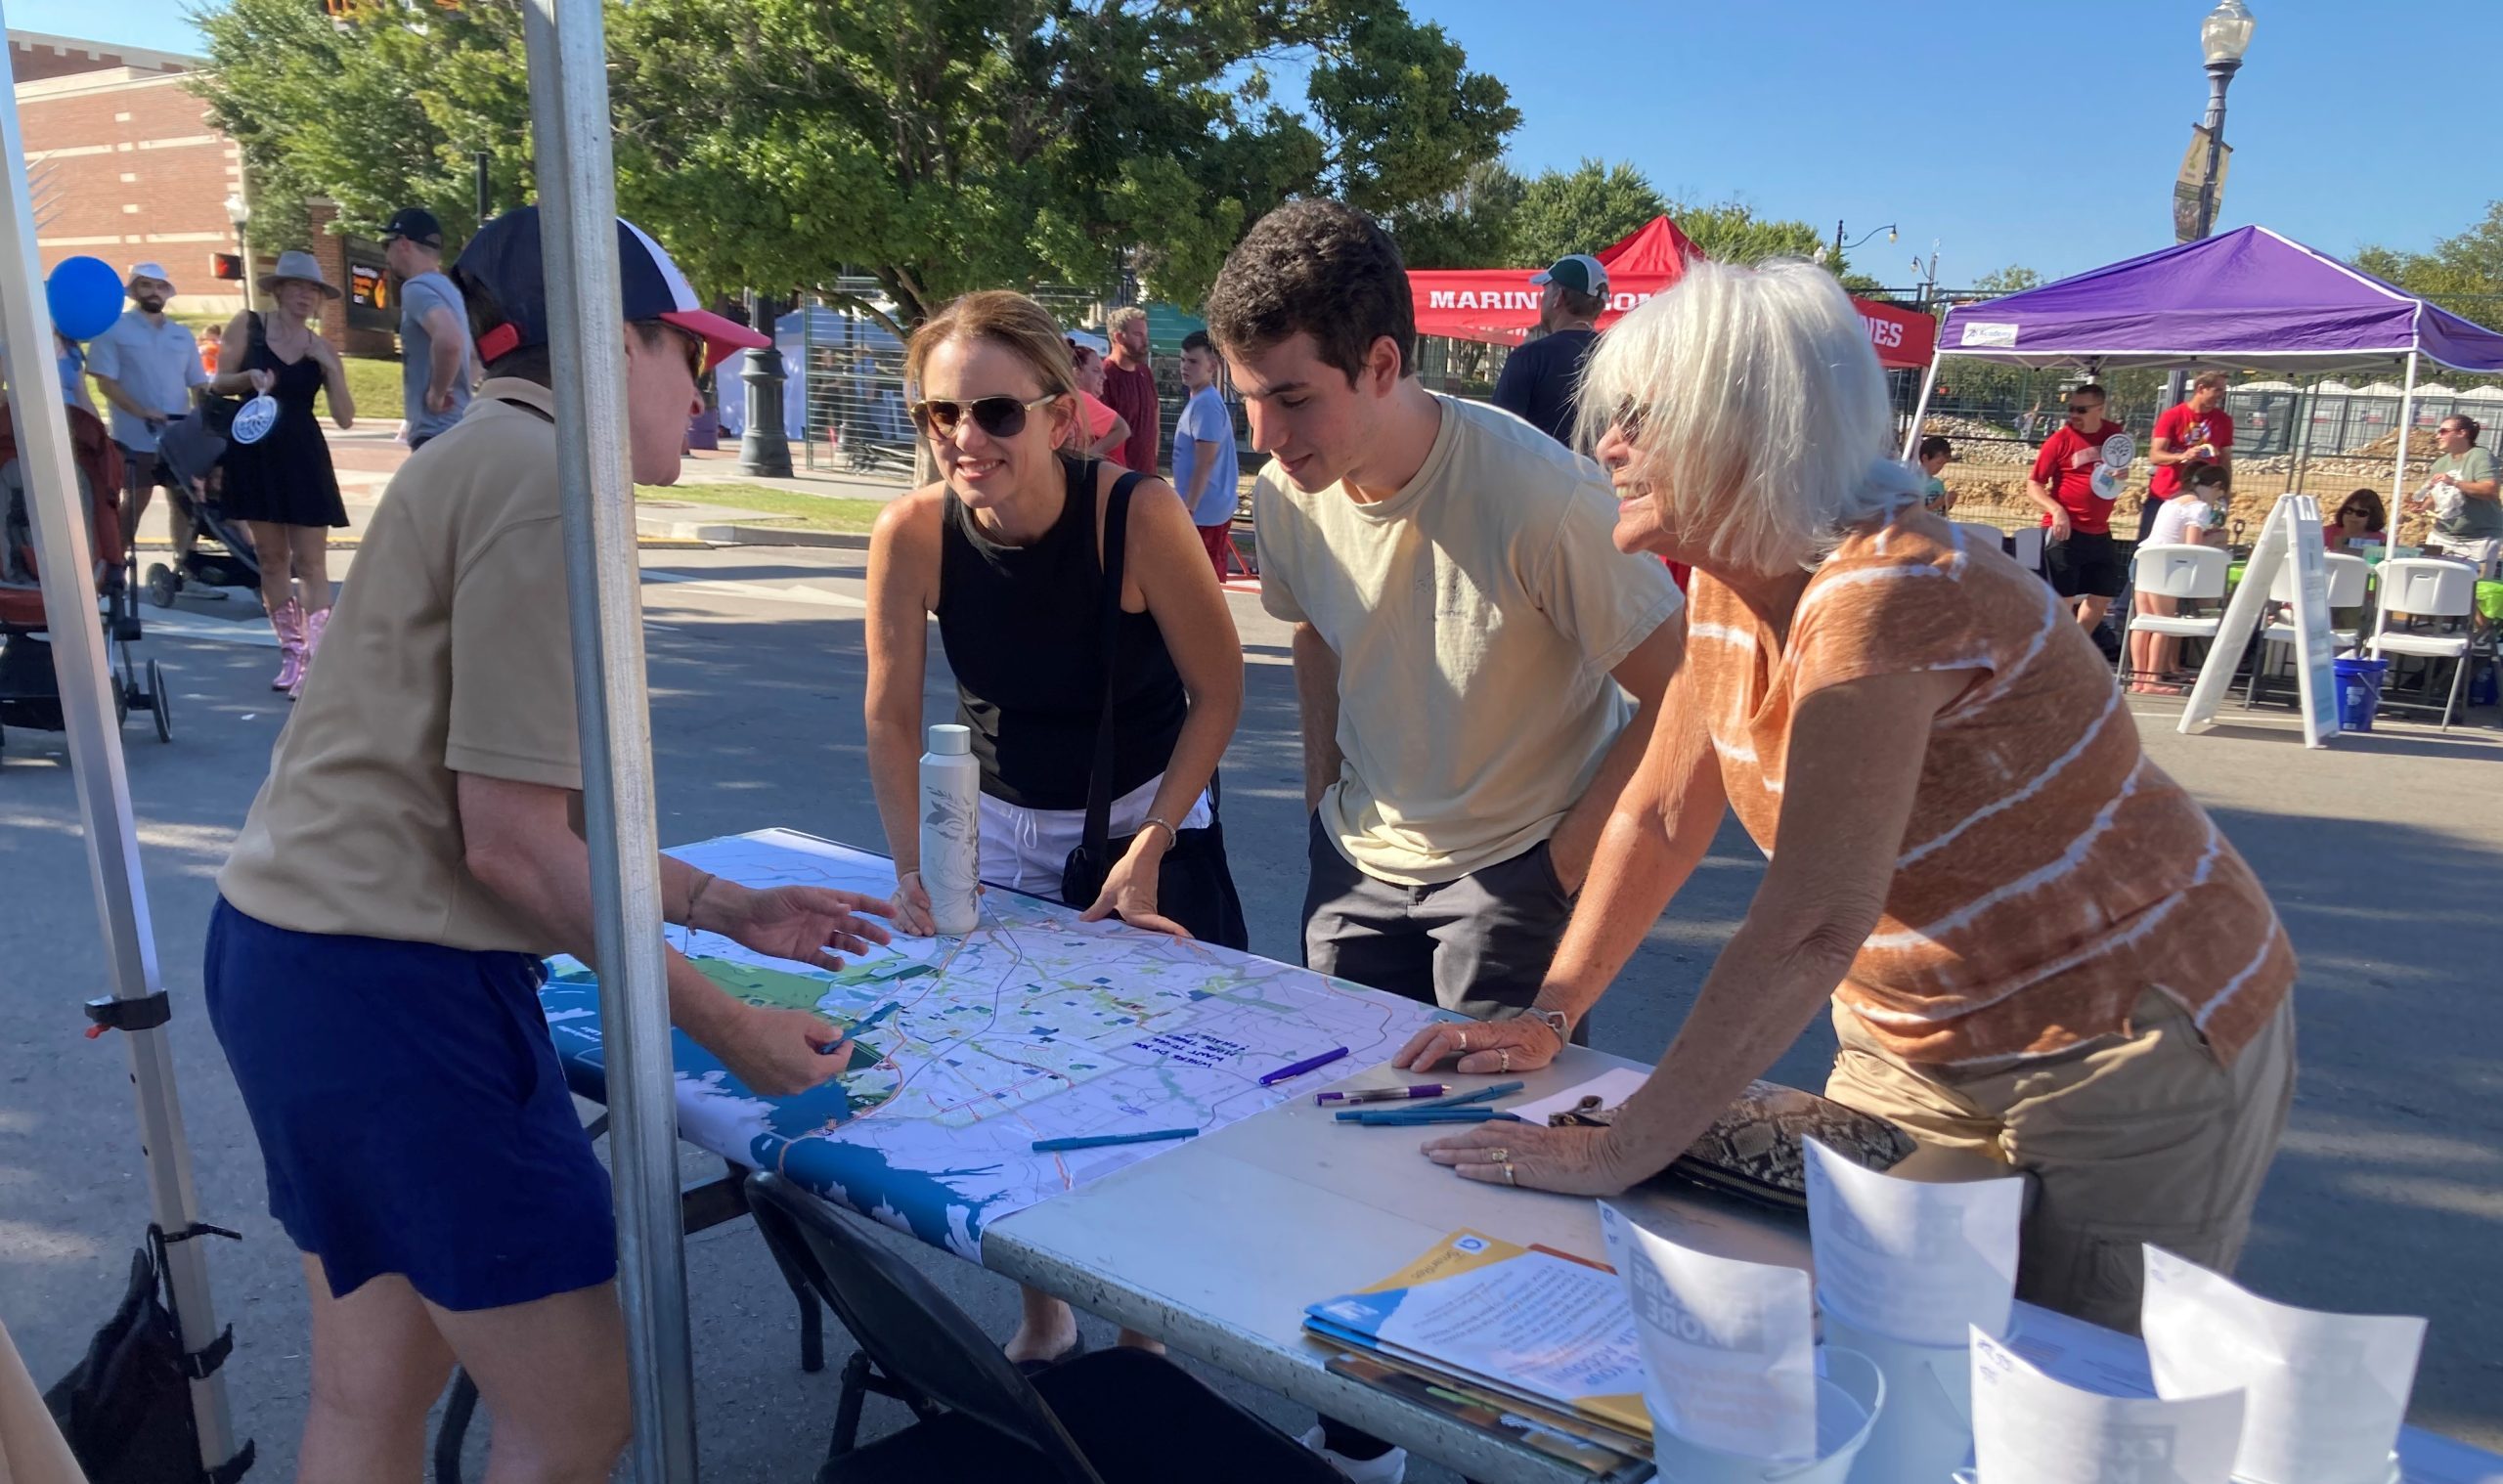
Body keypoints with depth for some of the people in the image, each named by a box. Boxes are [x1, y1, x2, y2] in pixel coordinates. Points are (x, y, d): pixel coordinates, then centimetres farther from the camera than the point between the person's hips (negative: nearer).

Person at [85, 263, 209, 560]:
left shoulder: (182, 333, 15)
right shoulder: (114, 328, 0)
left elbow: (198, 384, 17)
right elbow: (105, 381, -8)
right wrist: (141, 411, -21)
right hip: (135, 437, -4)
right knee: (134, 502, 0)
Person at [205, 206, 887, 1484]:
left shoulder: (483, 461, 16)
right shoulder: (543, 478, -15)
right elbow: (514, 845, -18)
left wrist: (719, 904, 15)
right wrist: (724, 1027, -10)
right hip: (392, 981, -10)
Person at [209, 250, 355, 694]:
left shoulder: (322, 349, 4)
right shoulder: (248, 325, 2)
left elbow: (345, 418, -2)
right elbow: (217, 384, 3)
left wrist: (330, 367, -12)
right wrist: (247, 378, -17)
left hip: (303, 460, 0)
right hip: (255, 455, 1)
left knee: (310, 564, -6)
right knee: (272, 559, 6)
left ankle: (315, 661, -7)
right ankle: (291, 654, 15)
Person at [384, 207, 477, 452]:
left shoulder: (417, 288, -11)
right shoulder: (447, 290, 19)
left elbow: (449, 340, -32)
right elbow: (477, 359, 30)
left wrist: (436, 393, -19)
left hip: (436, 434, -10)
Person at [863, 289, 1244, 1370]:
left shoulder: (1137, 515, -26)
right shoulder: (914, 532, -19)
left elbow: (1218, 690, -16)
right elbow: (892, 713, -9)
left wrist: (1147, 850, -19)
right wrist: (912, 866, -18)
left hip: (1144, 816, -2)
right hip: (999, 829, 2)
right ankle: (1042, 1312, 30)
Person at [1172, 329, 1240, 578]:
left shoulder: (1206, 403, -17)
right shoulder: (1201, 400, 13)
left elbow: (1205, 463, -21)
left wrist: (1188, 509, -21)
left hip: (1203, 511, -10)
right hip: (1210, 508, 10)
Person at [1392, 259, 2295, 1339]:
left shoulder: (1889, 592, -31)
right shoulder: (1728, 584, -4)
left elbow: (1809, 926, -35)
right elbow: (1658, 817, 3)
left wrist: (1618, 1150, -31)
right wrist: (1547, 1017, -1)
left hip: (2127, 1040, -7)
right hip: (1923, 1042, 7)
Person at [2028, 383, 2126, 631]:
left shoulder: (2114, 434, 6)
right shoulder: (2060, 439, -8)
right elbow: (2033, 484, -8)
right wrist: (2056, 510, -24)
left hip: (2100, 533, 6)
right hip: (2064, 532, -6)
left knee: (2103, 596, 12)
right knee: (2063, 600, -5)